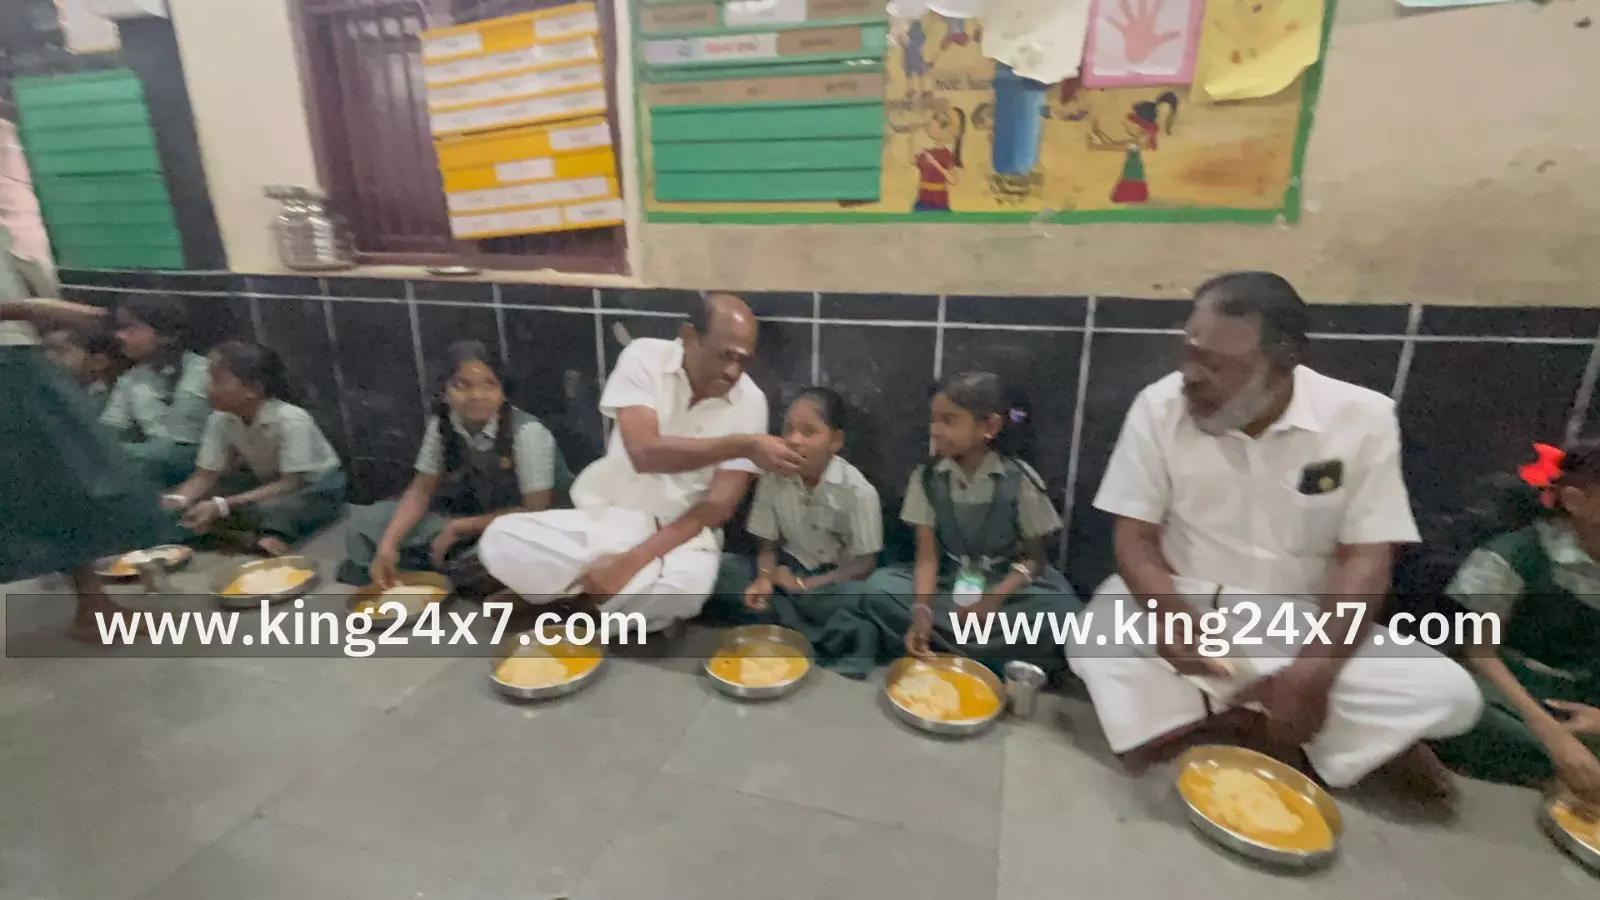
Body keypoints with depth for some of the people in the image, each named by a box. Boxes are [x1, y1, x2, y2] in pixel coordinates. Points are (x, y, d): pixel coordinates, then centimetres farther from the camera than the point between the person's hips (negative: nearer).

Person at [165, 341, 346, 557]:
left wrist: (223, 506, -34)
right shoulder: (220, 420, -11)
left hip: (319, 487, -7)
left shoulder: (291, 420, -29)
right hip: (270, 483, 7)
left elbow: (291, 484, -29)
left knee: (265, 510, -36)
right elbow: (204, 476, -8)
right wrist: (173, 501, -28)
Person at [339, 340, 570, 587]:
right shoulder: (441, 425, -9)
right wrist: (388, 544, -18)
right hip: (465, 515, 4)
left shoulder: (527, 432, -26)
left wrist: (460, 528, -18)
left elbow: (535, 511, -22)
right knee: (365, 522, -4)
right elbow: (422, 489, -3)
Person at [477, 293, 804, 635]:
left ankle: (579, 594, -4)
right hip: (605, 515, 1)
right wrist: (743, 445, -33)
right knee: (501, 539, -20)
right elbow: (644, 452, -26)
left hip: (681, 532, -1)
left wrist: (634, 559, -22)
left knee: (688, 583, -35)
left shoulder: (750, 402, -12)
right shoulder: (644, 357, -12)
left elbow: (719, 504, -14)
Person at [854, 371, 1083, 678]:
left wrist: (995, 598, -24)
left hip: (1010, 584, -1)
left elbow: (1034, 559, -7)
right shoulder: (927, 477, -9)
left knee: (1061, 612, -33)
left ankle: (946, 650, -20)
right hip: (950, 584, 2)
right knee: (877, 588, -25)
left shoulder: (1020, 481, -13)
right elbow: (927, 557, -11)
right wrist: (922, 613, -28)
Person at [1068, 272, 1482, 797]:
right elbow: (1135, 536, -11)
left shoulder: (1363, 418, -11)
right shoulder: (1159, 406, -13)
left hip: (1301, 625, 0)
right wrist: (1172, 620, -29)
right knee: (1099, 653, -29)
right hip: (1182, 606, 1)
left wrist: (1316, 670, -23)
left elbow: (1364, 558, -9)